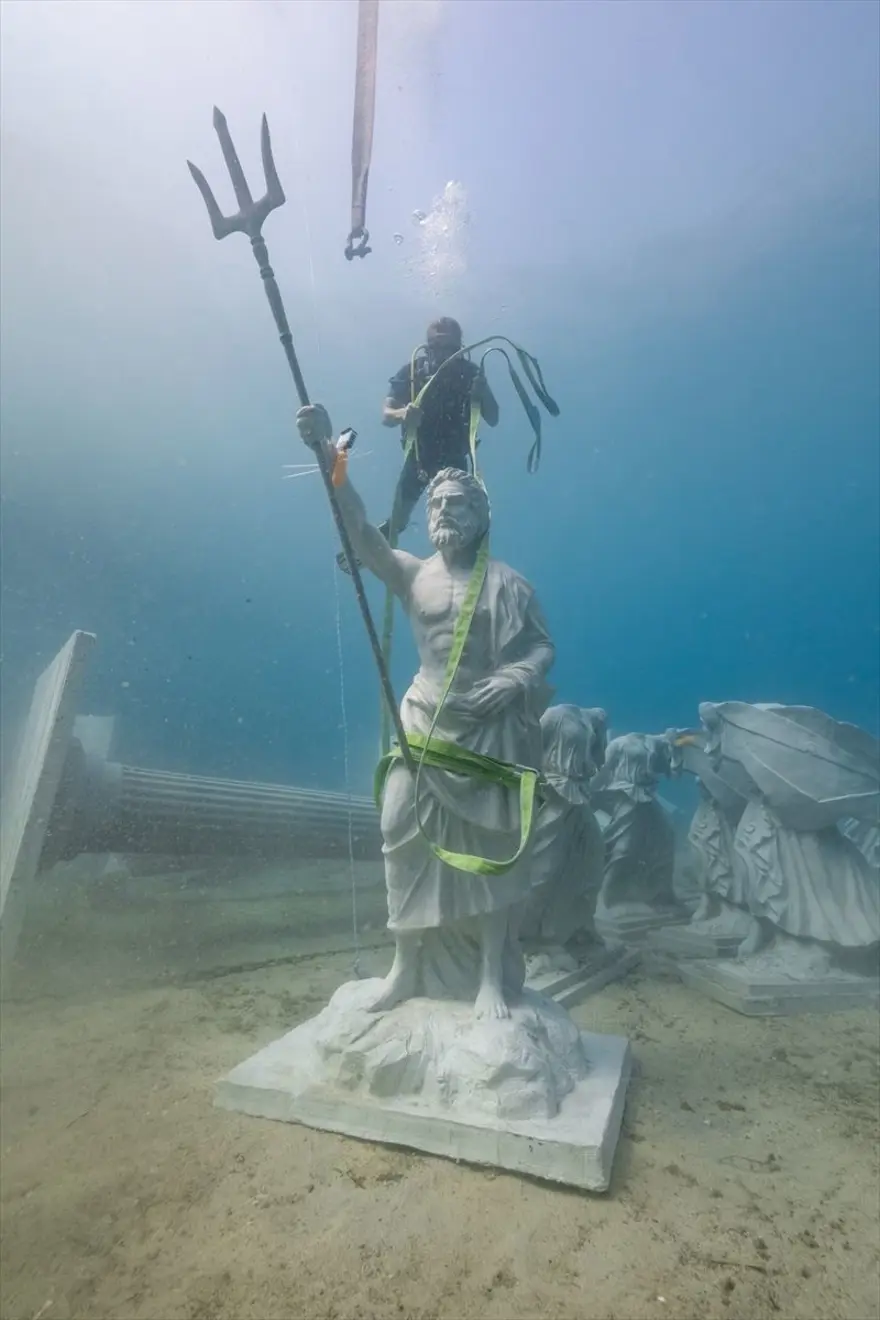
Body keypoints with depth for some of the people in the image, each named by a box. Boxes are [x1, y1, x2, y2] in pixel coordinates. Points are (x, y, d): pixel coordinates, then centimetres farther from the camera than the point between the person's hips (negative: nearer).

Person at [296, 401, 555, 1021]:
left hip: (491, 733, -2)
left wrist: (516, 677, -22)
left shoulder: (506, 583, -1)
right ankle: (407, 966, 24)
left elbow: (545, 648, 0)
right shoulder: (413, 573, 4)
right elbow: (359, 530, -7)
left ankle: (492, 977, 21)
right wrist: (328, 455, -19)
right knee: (411, 845, 5)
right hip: (426, 728, 3)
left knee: (489, 853, 5)